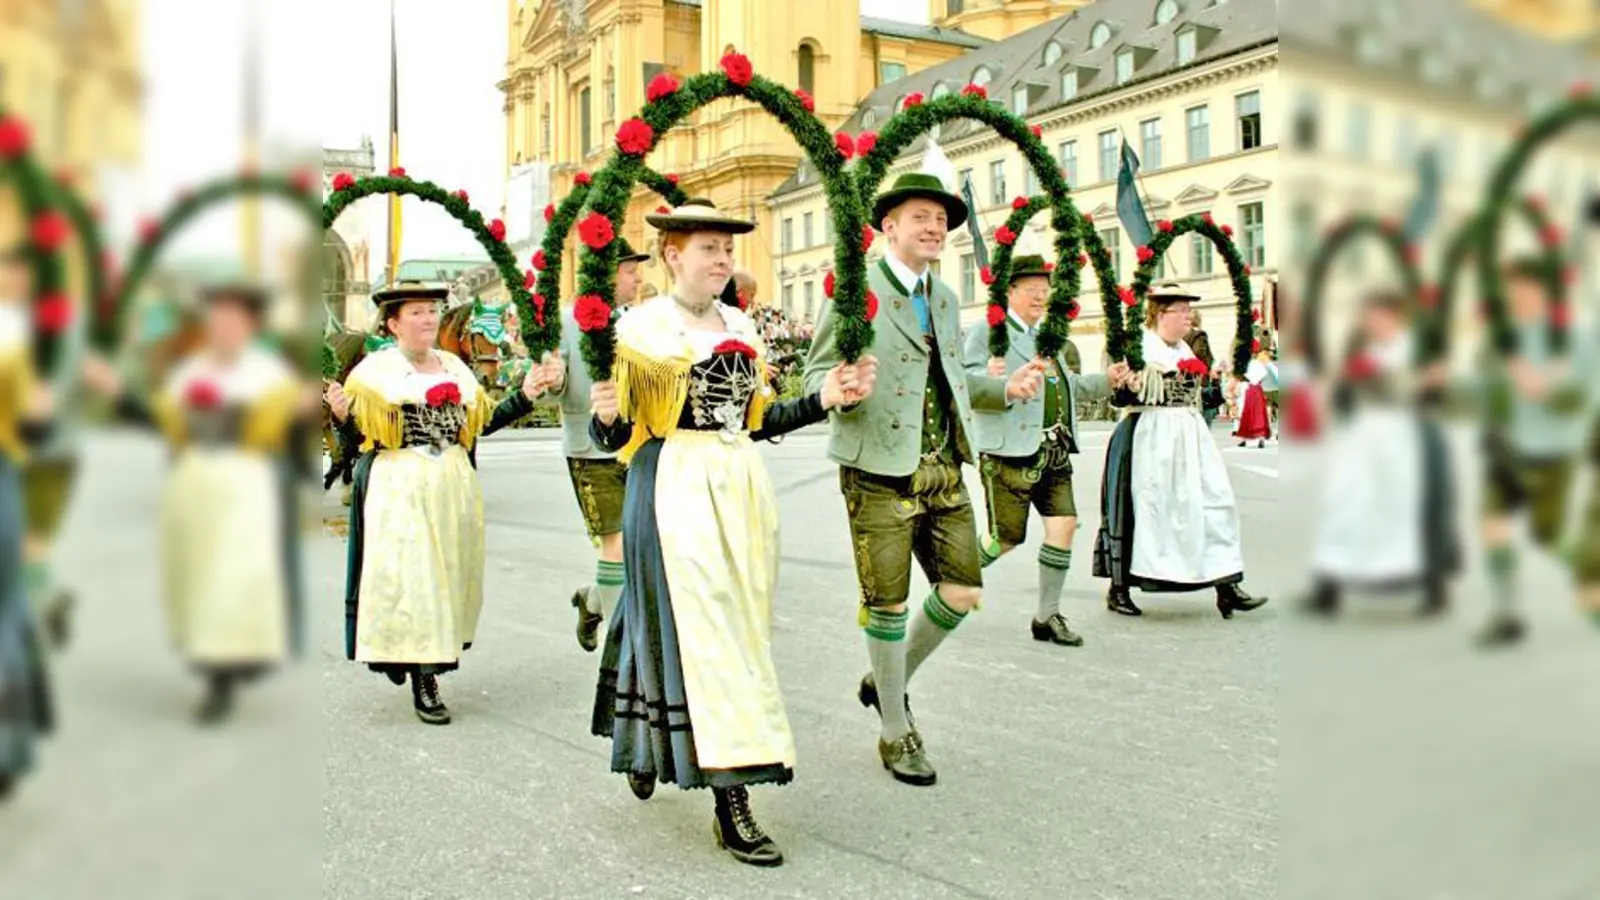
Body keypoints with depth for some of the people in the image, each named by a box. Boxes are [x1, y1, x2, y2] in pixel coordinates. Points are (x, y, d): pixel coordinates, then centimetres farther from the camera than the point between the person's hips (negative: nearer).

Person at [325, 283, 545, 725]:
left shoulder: (454, 366, 13)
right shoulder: (375, 370, -2)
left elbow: (481, 421, 16)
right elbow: (359, 437, -4)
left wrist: (524, 395, 12)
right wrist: (342, 415, -24)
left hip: (453, 487, 5)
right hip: (399, 490, -5)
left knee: (450, 576, 8)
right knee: (409, 578, -7)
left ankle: (431, 666, 22)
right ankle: (423, 682, -1)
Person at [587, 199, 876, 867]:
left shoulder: (741, 327, 13)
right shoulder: (642, 327, -4)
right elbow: (616, 436, -5)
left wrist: (823, 399, 6)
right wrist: (607, 416, -27)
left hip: (741, 487, 6)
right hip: (674, 488, -6)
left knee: (735, 631, 10)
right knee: (702, 634, -8)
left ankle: (648, 746, 32)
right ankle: (731, 806, -3)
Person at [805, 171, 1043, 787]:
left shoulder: (945, 298, 17)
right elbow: (815, 376, -6)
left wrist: (1006, 389, 6)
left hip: (944, 469, 7)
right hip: (880, 471, -7)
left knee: (963, 592, 6)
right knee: (887, 603, 2)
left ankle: (887, 681, 31)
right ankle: (896, 733, 21)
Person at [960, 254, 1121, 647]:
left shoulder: (1046, 336, 22)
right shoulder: (987, 331, -4)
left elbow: (1069, 385, 31)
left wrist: (1108, 381, 16)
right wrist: (988, 378, -35)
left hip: (1054, 452, 8)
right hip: (1010, 453, -7)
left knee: (1064, 525, -1)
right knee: (1006, 538, -3)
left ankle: (1047, 616, 12)